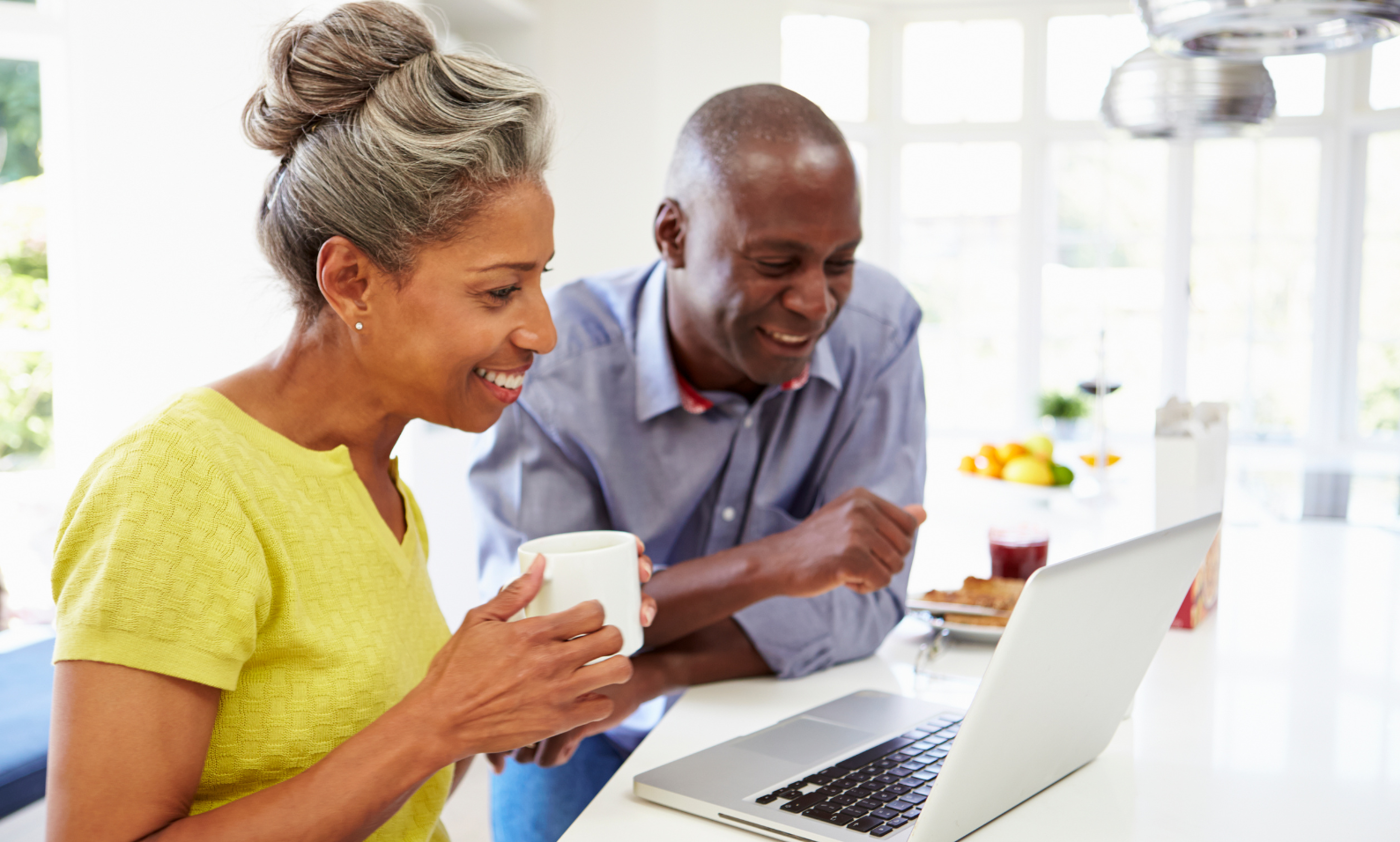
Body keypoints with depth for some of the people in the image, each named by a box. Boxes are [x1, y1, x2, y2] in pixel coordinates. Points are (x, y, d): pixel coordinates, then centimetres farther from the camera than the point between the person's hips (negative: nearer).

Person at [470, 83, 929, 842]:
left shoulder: (878, 329, -14)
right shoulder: (556, 360, -19)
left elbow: (865, 600, -15)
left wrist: (648, 674, -27)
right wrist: (771, 563, -35)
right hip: (589, 748, -1)